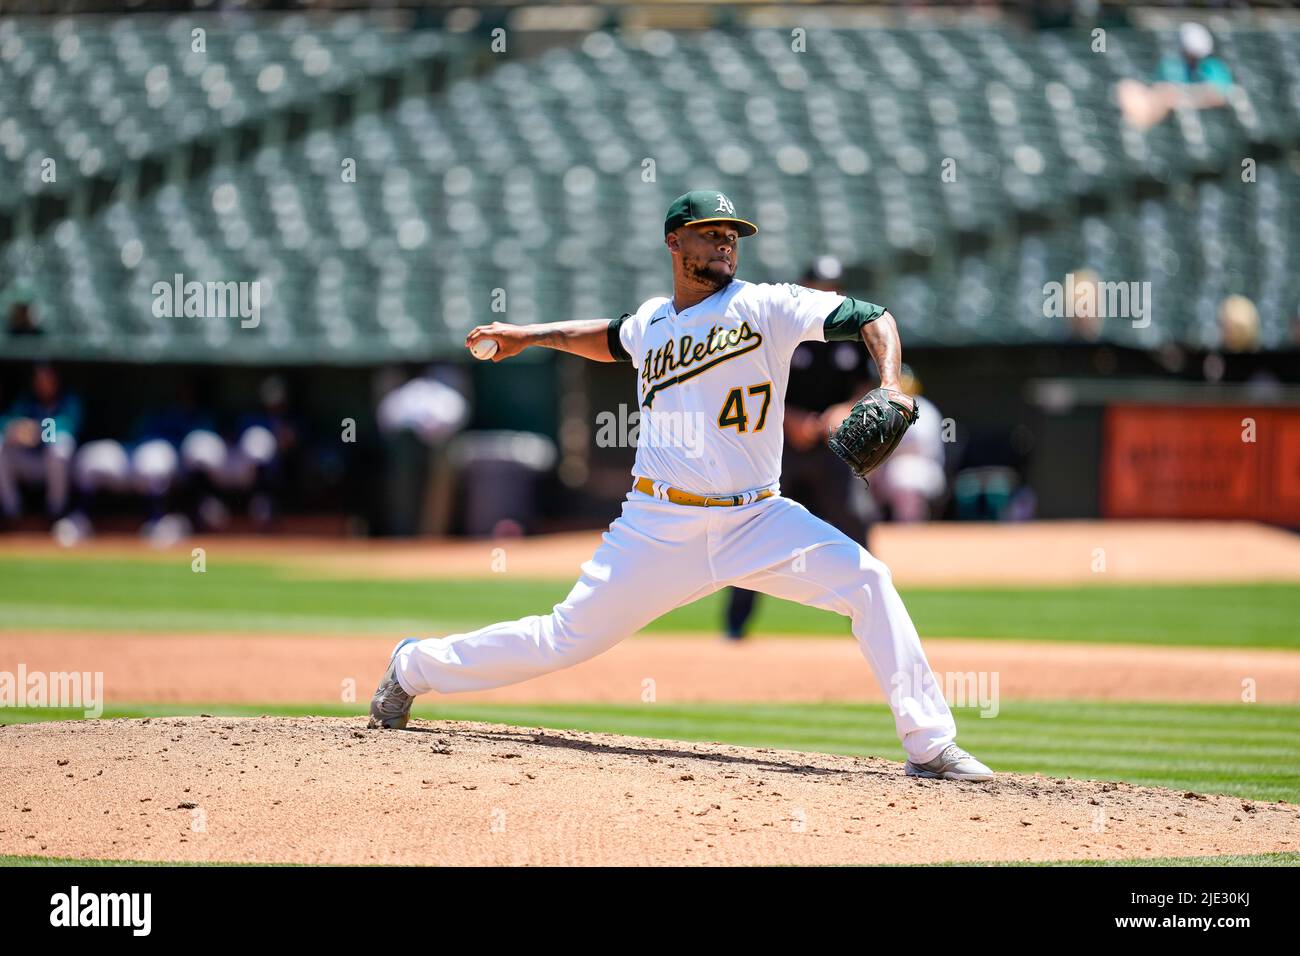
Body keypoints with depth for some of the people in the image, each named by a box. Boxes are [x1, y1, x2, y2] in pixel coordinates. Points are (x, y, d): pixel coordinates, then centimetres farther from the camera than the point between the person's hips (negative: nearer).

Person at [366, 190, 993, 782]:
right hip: (661, 527, 1)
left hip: (757, 520, -1)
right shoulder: (651, 322, 9)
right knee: (565, 641, 3)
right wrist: (529, 337, 33)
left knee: (866, 582, -22)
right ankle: (417, 665, 27)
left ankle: (929, 746, -17)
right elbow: (613, 340, 34)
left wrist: (889, 386, -25)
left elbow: (872, 319, -9)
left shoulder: (765, 306, -2)